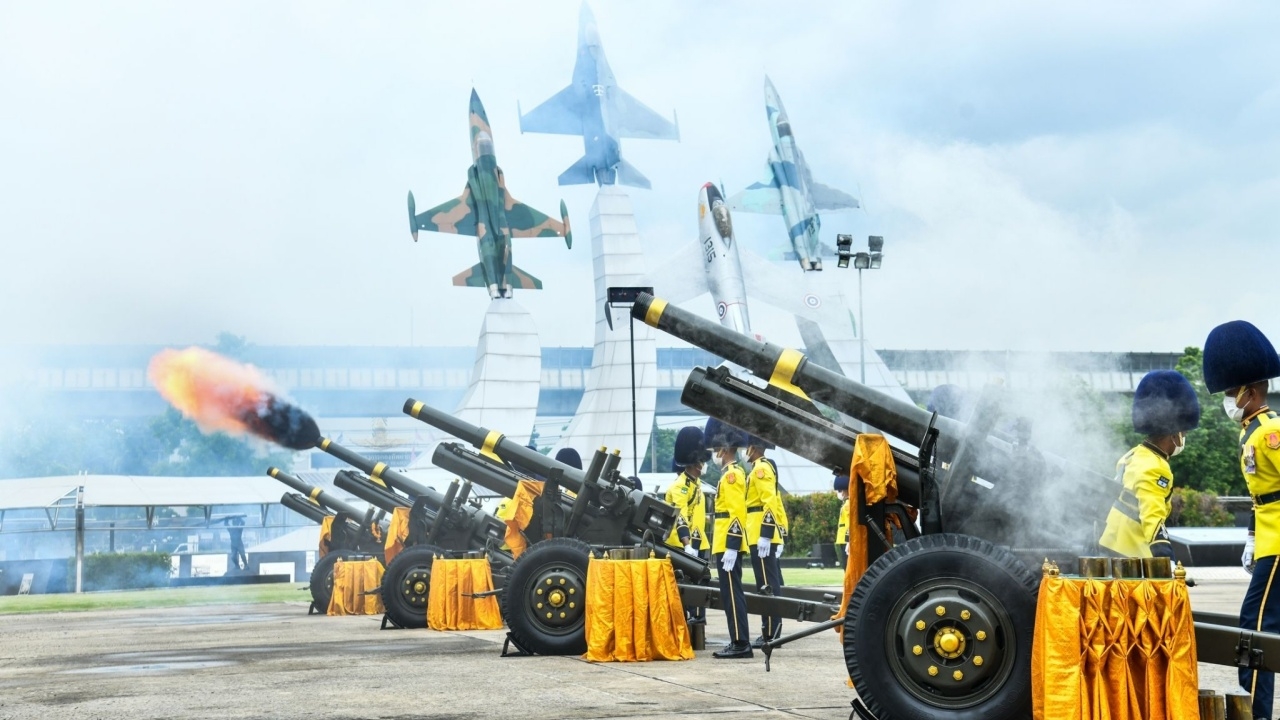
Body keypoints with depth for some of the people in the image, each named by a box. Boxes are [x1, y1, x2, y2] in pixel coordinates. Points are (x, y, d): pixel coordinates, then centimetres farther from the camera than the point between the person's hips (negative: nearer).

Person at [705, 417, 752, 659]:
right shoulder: (732, 473, 17)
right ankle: (738, 642, 14)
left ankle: (740, 643, -8)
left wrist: (731, 548, -23)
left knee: (732, 593, -9)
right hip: (727, 545, 10)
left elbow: (738, 513, -20)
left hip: (727, 546, -10)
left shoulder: (732, 474, -14)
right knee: (731, 593, 11)